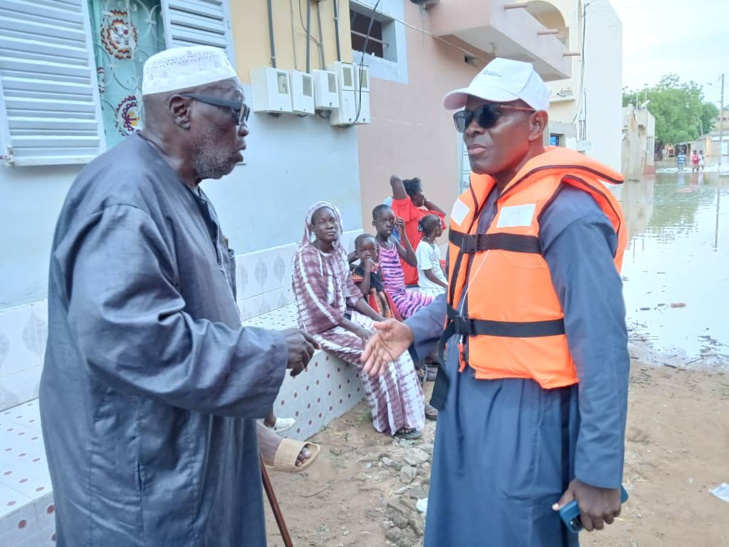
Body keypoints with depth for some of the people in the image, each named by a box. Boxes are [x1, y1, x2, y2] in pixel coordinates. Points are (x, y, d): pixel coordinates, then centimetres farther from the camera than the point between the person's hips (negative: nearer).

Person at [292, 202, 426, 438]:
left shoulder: (338, 251, 6)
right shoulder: (306, 256, -18)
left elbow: (352, 292, 9)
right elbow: (318, 306, -23)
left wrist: (379, 318, -1)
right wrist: (357, 329, -23)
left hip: (345, 315, 8)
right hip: (321, 325, -8)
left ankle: (408, 409, 6)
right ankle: (392, 421, -5)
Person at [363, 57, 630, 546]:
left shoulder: (566, 210, -20)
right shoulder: (480, 198, 6)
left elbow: (602, 348, -21)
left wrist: (599, 470, -19)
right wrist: (413, 330, 4)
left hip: (524, 412, -8)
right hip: (463, 398, 8)